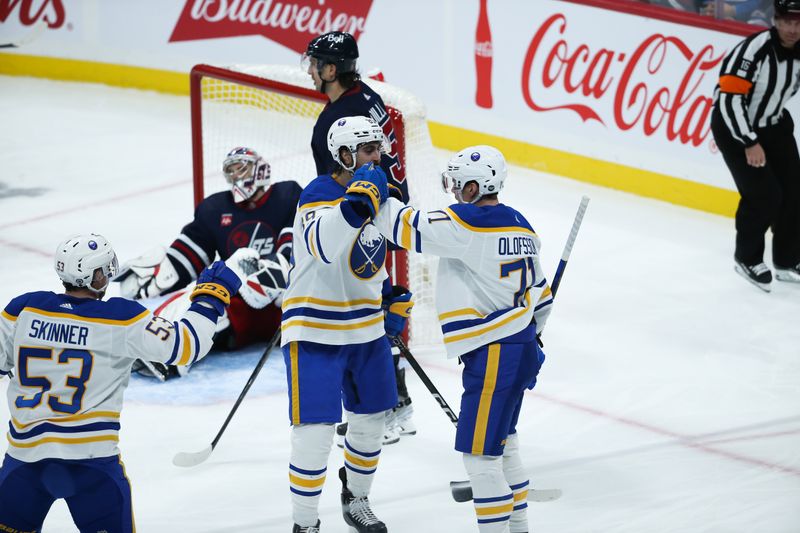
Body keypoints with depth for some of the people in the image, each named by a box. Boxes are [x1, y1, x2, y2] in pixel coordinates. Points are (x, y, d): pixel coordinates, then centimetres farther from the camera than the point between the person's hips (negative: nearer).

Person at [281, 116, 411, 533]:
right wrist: (356, 201, -44)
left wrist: (395, 300, 17)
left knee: (372, 417, 20)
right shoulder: (318, 197, -19)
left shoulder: (377, 195, 6)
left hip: (367, 328, 8)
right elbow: (324, 247, -39)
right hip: (315, 332, -8)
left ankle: (356, 499, 42)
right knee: (315, 431, -10)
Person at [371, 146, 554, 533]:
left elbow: (409, 228, -17)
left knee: (479, 452, -4)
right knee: (502, 441, 24)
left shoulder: (466, 223, -18)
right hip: (522, 350, 10)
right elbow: (539, 293, 18)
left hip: (493, 356, -10)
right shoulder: (519, 225, 10)